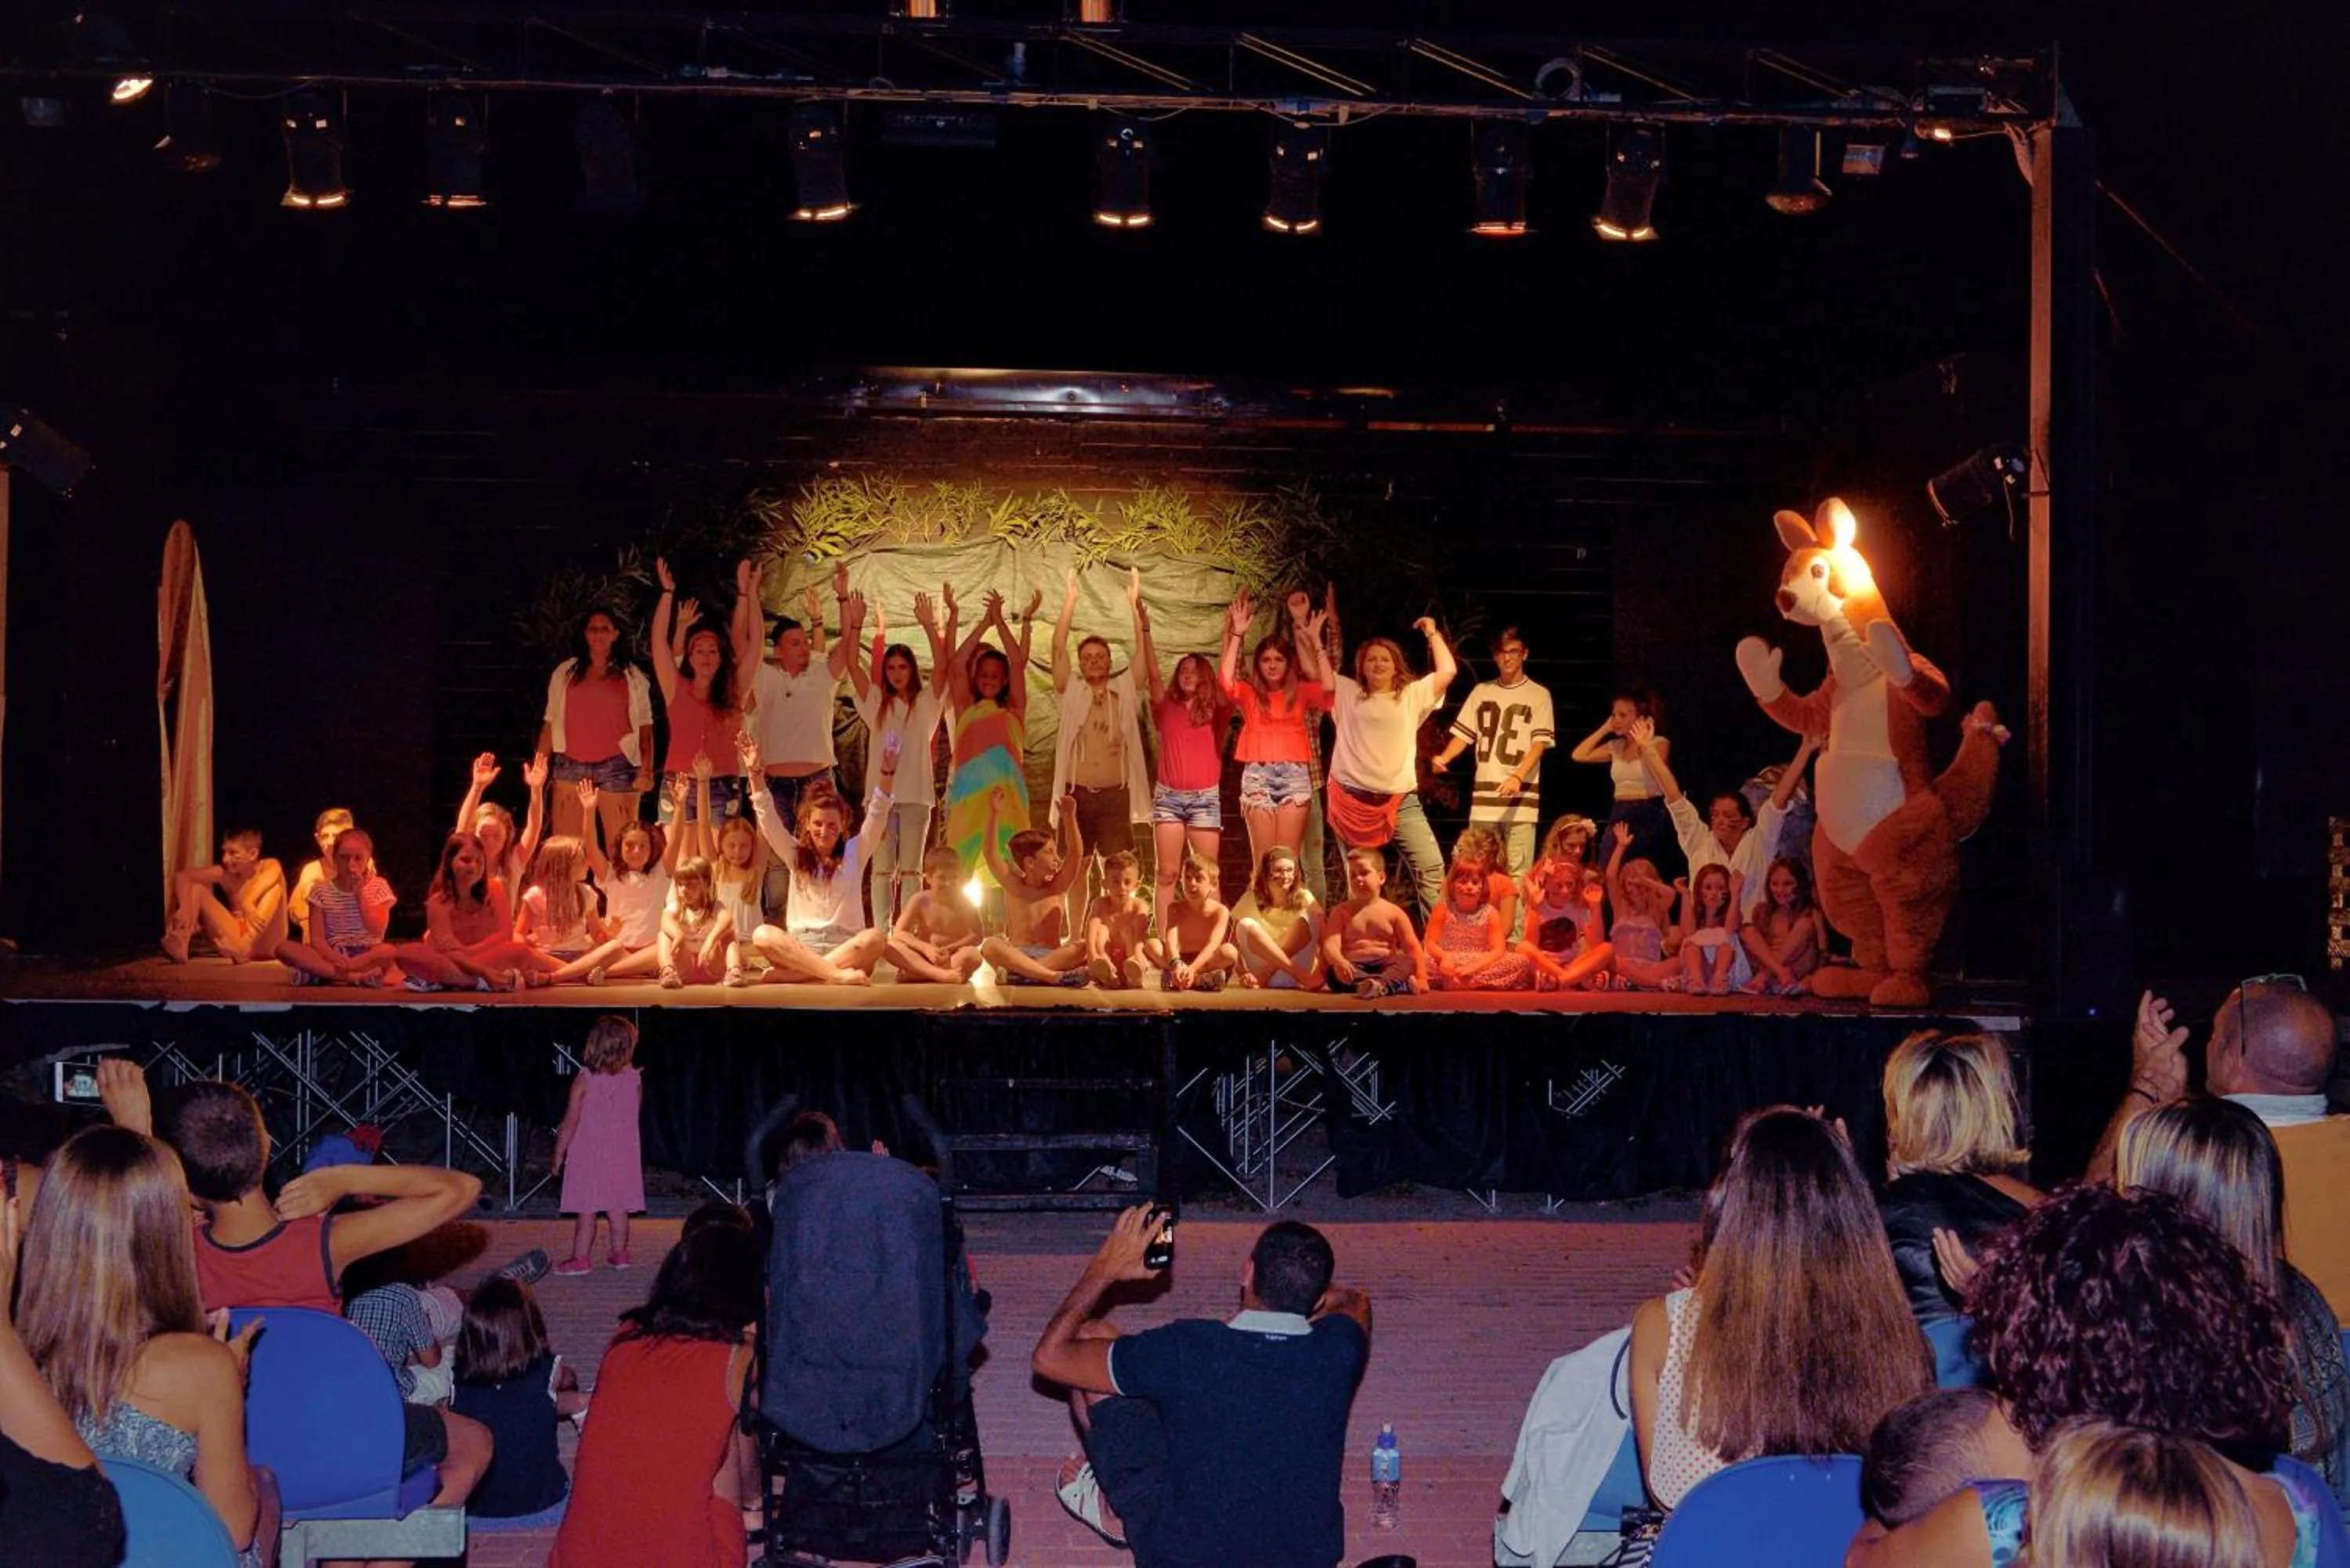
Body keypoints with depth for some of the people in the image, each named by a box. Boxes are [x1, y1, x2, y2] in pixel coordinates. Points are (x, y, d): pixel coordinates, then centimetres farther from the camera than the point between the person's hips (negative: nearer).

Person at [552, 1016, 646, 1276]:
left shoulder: (584, 1080, -12)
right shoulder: (634, 1079, -5)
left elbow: (571, 1121, -10)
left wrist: (559, 1152, -1)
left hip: (588, 1154, -3)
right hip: (622, 1155, 3)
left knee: (586, 1209, 0)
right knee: (617, 1208, 13)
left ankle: (580, 1258, 2)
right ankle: (619, 1253, 20)